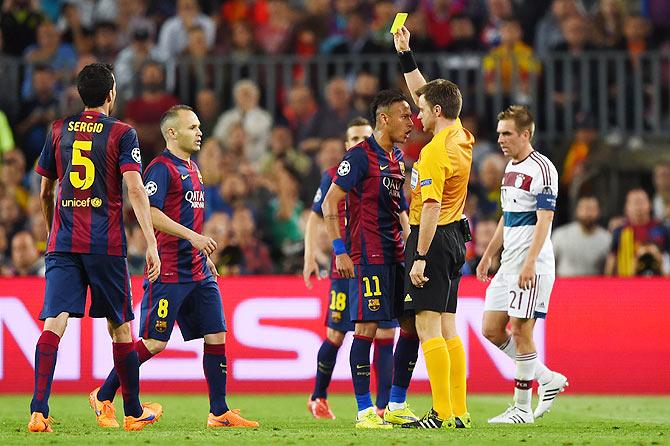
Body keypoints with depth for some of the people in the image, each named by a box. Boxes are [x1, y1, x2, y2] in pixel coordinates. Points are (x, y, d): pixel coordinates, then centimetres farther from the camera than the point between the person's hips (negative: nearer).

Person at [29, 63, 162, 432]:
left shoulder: (58, 131, 11)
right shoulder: (122, 134, -1)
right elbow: (135, 190, -11)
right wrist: (151, 245, -12)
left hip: (62, 244, 2)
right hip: (107, 245, -2)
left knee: (54, 323, -7)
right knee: (120, 326, 11)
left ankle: (39, 412, -21)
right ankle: (133, 412, 21)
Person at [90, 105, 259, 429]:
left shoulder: (191, 168, 18)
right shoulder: (161, 168, -11)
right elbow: (150, 213, -21)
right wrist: (192, 236, -25)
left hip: (197, 271, 9)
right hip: (169, 272, -9)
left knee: (216, 336, 4)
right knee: (153, 342, -8)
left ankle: (220, 412, 7)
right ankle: (103, 397, 5)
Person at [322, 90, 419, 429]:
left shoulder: (397, 158, 15)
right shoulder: (360, 156, -9)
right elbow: (330, 203, -10)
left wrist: (409, 240, 15)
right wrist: (340, 251, -15)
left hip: (395, 256, 8)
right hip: (366, 257, -8)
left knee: (412, 326, 7)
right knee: (367, 327, -9)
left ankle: (396, 406, 16)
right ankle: (365, 411, -5)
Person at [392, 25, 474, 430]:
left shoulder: (435, 153, -18)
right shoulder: (461, 135, 8)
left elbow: (431, 208, -23)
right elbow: (424, 94, 23)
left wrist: (420, 257, -23)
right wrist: (406, 56, 24)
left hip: (433, 238, -9)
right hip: (455, 237, 9)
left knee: (428, 326, -9)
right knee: (447, 327, 11)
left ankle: (442, 413, -14)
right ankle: (459, 411, 9)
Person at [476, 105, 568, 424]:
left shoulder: (541, 169, -12)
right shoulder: (510, 168, 16)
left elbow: (544, 220, -18)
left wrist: (529, 263, -25)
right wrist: (488, 255, 25)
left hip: (532, 266, -9)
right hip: (508, 264, 9)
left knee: (521, 332, -7)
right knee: (492, 330, 6)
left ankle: (522, 408, 0)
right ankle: (547, 379, 18)